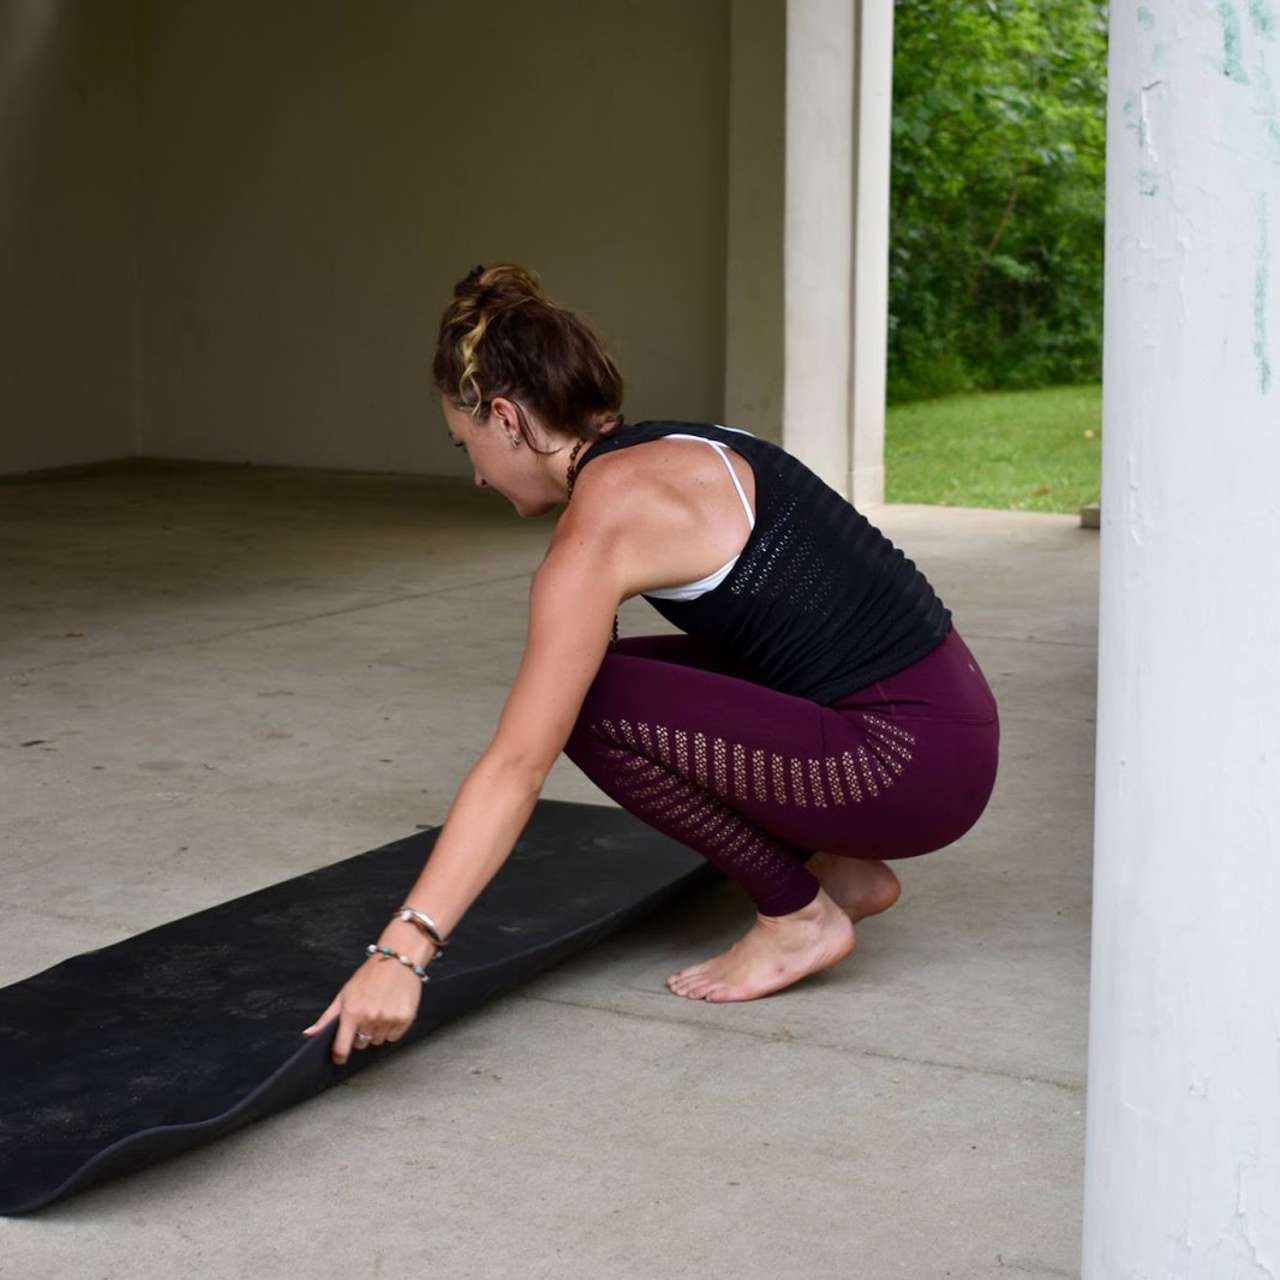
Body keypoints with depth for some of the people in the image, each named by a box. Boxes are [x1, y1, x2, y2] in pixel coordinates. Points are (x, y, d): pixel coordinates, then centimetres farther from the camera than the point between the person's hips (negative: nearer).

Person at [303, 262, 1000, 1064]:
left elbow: (518, 765, -23)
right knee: (589, 678, 16)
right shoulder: (674, 454, 13)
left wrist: (405, 953, -26)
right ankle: (842, 869, 19)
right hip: (945, 714, 9)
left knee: (593, 703, -11)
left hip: (911, 760, -9)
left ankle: (799, 915, 2)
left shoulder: (604, 518, -14)